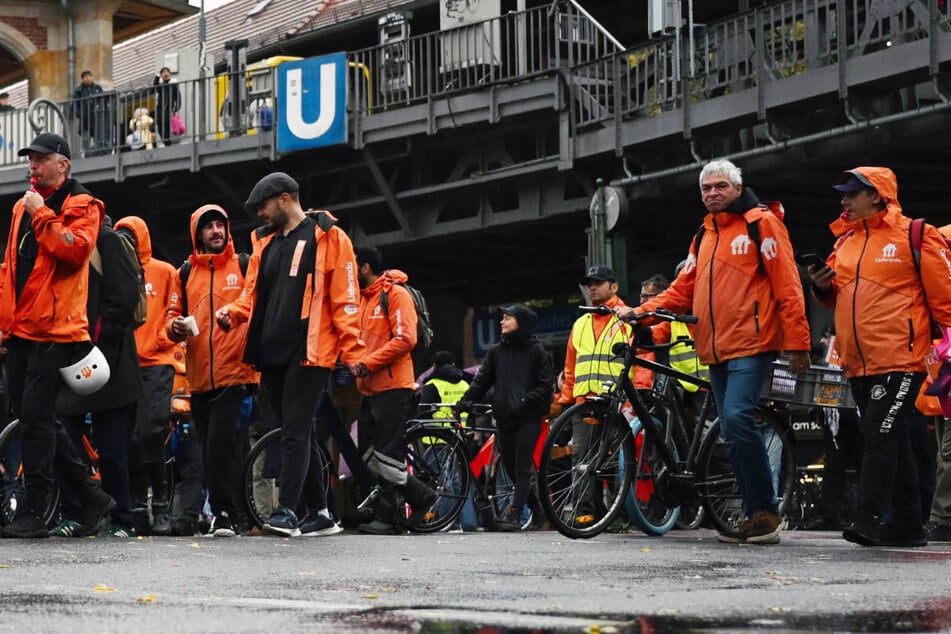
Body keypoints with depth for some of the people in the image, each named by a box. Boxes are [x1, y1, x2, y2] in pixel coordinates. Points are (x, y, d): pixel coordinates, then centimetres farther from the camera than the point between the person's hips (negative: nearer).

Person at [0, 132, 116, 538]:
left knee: (36, 418, -9)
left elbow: (75, 249, -20)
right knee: (35, 416, 9)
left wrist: (42, 215, -14)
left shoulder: (81, 206, -3)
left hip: (55, 332, -8)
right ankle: (90, 495, 18)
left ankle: (34, 513, -6)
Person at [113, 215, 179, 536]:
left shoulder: (163, 272, 8)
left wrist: (164, 339, -8)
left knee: (151, 432, -13)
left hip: (156, 363, -3)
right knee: (130, 437, 1)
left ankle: (161, 506, -5)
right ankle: (138, 508, 6)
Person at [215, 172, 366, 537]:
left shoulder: (327, 237, -1)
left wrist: (353, 351, -12)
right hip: (272, 353, 7)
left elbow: (344, 297, -6)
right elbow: (253, 293, 21)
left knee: (295, 431, -13)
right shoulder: (264, 243, 20)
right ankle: (319, 513, 14)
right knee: (298, 433, 9)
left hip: (309, 352, -7)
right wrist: (233, 313, -1)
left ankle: (287, 511, -17)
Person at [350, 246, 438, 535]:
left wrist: (367, 363, -21)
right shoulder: (363, 297, 19)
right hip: (370, 389, 9)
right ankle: (420, 496, 16)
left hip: (393, 387, -9)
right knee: (368, 454, 7)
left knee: (387, 456, -8)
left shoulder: (395, 294, -7)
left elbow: (405, 339, -17)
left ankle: (385, 516, -4)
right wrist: (354, 363, 2)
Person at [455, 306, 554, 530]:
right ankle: (536, 509, 22)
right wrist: (467, 400, -6)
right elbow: (482, 381, 10)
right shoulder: (496, 352, 13)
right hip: (503, 417, 5)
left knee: (522, 467, -9)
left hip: (528, 417, -5)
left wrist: (525, 400, -17)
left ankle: (514, 514, -12)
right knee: (510, 467, 7)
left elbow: (546, 386, -4)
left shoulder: (536, 351, 0)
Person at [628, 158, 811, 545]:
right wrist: (643, 311, 1)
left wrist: (797, 342, -14)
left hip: (751, 344, -8)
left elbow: (786, 285, -7)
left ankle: (766, 511, -15)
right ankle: (756, 515, 10)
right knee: (733, 435, 6)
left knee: (737, 419, -21)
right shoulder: (704, 237, 21)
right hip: (717, 351, 8)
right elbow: (683, 291, 18)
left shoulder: (761, 223, -1)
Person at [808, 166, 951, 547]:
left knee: (880, 435, -15)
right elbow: (838, 298, 25)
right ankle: (907, 526, 14)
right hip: (858, 364, 7)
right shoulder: (845, 241, 16)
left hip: (899, 359, -7)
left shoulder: (913, 236, -3)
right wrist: (822, 286, 3)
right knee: (893, 443, 10)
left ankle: (869, 518, -16)